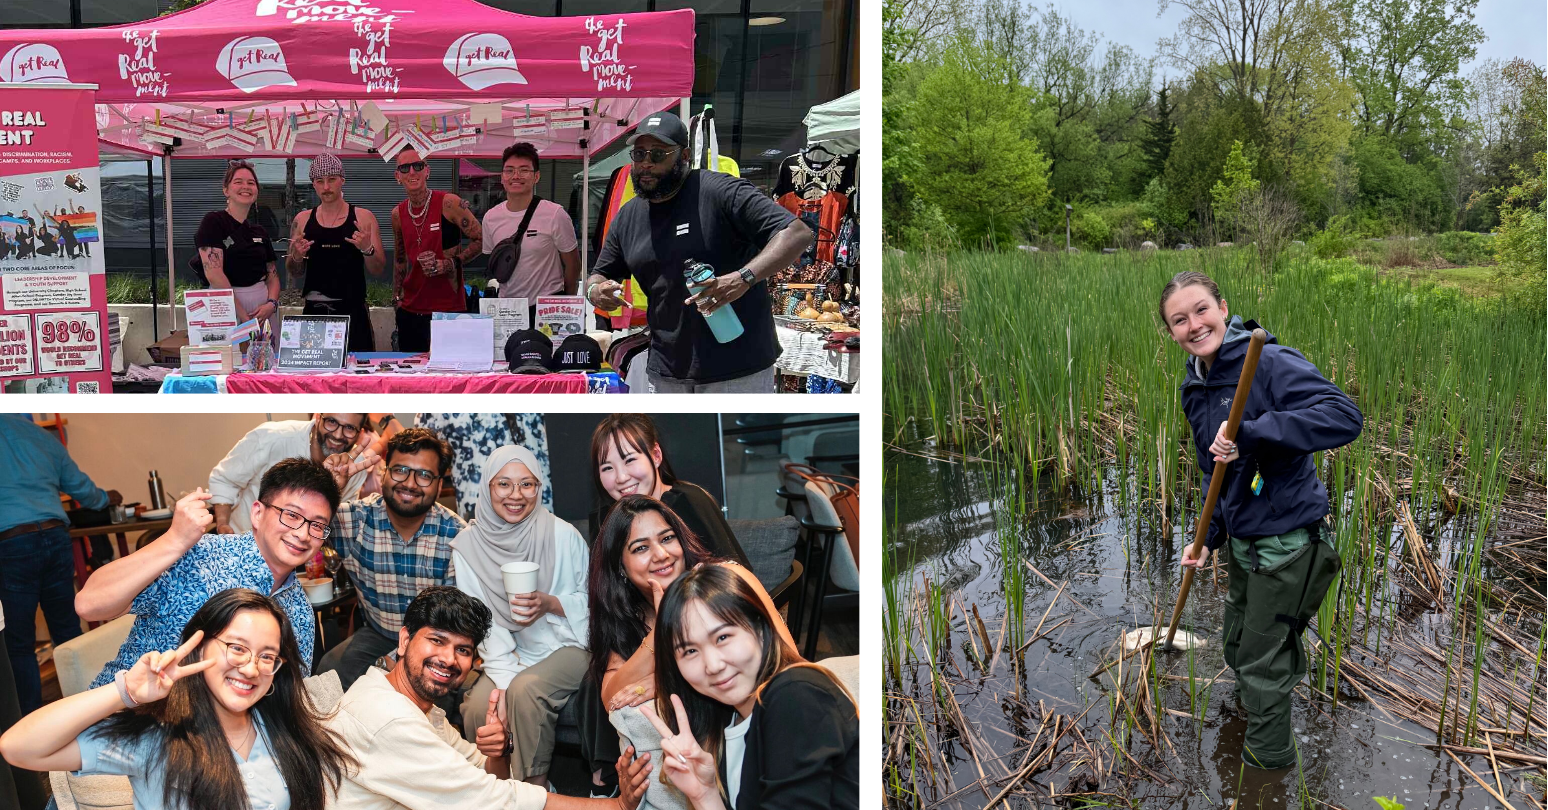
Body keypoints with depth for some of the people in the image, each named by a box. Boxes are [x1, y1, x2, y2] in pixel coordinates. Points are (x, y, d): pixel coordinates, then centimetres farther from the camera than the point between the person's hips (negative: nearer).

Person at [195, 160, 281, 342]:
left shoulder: (260, 233, 14)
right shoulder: (213, 222, -4)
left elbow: (272, 275, 15)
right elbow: (213, 273, -13)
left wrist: (272, 303, -8)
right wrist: (243, 316, -16)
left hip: (263, 304, 5)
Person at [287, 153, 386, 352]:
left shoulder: (363, 218, 3)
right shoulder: (302, 220, 9)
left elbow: (378, 271, 2)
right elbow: (294, 272, 17)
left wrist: (367, 249, -16)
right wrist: (297, 256, -4)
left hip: (352, 310, -2)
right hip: (314, 310, 2)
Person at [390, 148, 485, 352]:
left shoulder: (449, 203, -9)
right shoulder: (398, 214, 8)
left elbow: (480, 240, -7)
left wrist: (448, 264, -16)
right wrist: (396, 296, 16)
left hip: (449, 308, -5)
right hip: (410, 310, 5)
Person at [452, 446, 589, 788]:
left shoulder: (563, 535, -8)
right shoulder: (468, 545, -2)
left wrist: (551, 604, -20)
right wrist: (503, 677, -16)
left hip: (566, 645, -2)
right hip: (510, 654, 3)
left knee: (526, 689, -31)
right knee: (478, 705, -25)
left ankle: (536, 787, -11)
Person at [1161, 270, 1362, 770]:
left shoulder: (1271, 363, -22)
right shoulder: (1194, 389, 4)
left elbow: (1345, 416, -34)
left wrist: (1251, 432, -38)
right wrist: (1208, 540, 15)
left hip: (1285, 541, -8)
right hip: (1242, 541, 8)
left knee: (1262, 662, 8)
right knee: (1238, 646, 25)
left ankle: (1270, 756, 30)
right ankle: (1250, 707, 52)